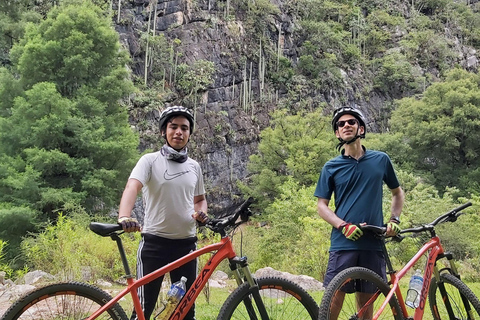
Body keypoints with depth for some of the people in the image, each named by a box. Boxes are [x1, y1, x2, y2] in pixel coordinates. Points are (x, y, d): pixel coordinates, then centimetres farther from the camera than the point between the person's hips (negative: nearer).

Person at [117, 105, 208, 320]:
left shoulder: (194, 166, 9)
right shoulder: (150, 160, -5)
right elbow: (132, 187, -22)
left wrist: (201, 213, -1)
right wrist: (124, 217, -42)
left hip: (186, 243, 4)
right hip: (154, 241, -4)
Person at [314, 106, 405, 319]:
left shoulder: (381, 160, 8)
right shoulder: (331, 167, 5)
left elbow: (397, 192, 20)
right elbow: (321, 206, 4)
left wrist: (394, 219, 3)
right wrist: (344, 226, -12)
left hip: (373, 244, 1)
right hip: (343, 244, -1)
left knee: (365, 302, 8)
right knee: (334, 299, -6)